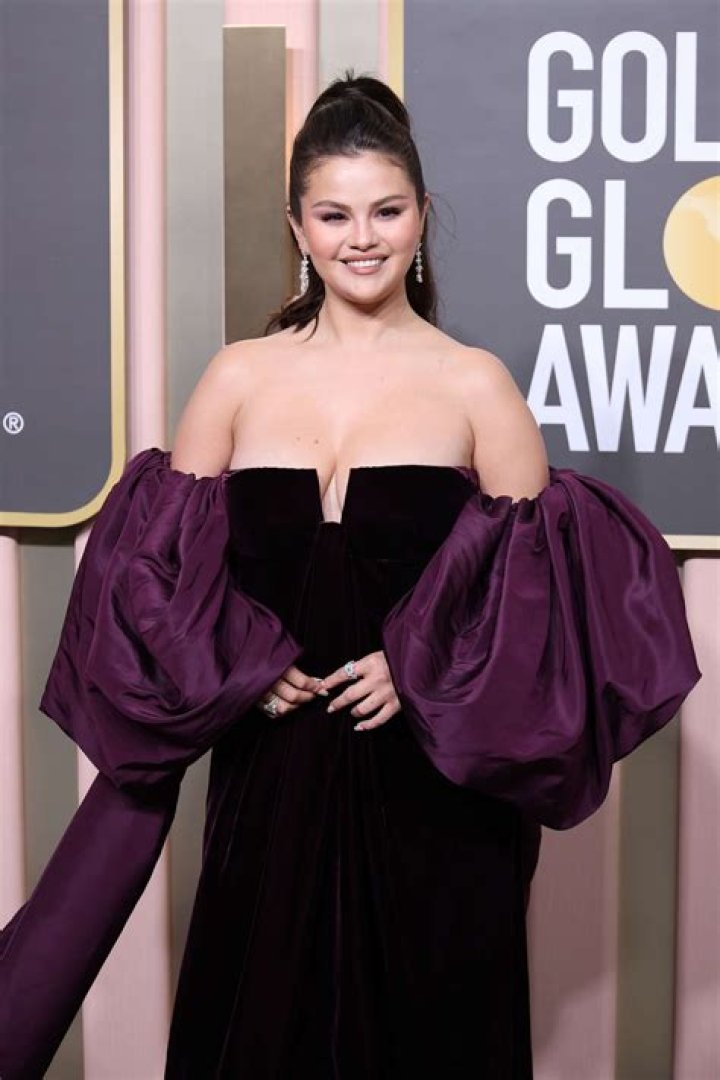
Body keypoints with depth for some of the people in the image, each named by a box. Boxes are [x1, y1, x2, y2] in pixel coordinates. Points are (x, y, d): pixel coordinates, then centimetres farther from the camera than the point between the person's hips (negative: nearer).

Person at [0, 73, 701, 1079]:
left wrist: (424, 673, -12)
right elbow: (157, 559, 7)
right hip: (271, 775, 2)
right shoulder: (240, 375, 5)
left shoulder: (475, 382, -1)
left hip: (430, 785, -1)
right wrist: (235, 673, -6)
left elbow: (540, 577, -1)